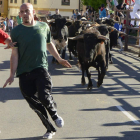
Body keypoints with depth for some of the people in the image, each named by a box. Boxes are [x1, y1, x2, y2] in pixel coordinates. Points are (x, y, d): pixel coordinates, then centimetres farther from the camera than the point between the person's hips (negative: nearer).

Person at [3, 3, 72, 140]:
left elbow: (49, 44, 22)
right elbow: (14, 54, -1)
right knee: (35, 105, 3)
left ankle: (55, 115, 11)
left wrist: (59, 59, 29)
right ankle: (50, 129, 21)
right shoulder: (16, 31, 0)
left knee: (44, 96, -21)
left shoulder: (43, 26, 6)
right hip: (24, 73, 0)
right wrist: (12, 75, -7)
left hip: (41, 68, 0)